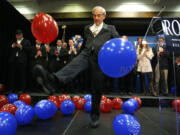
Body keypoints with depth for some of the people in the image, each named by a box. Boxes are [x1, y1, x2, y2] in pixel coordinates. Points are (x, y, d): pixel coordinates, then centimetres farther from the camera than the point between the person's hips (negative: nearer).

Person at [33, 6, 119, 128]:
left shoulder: (110, 29, 17)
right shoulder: (87, 28, 25)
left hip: (99, 59, -2)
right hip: (86, 54, 2)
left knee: (96, 89, 1)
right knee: (73, 65, -33)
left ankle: (95, 116, 18)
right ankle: (53, 80, -62)